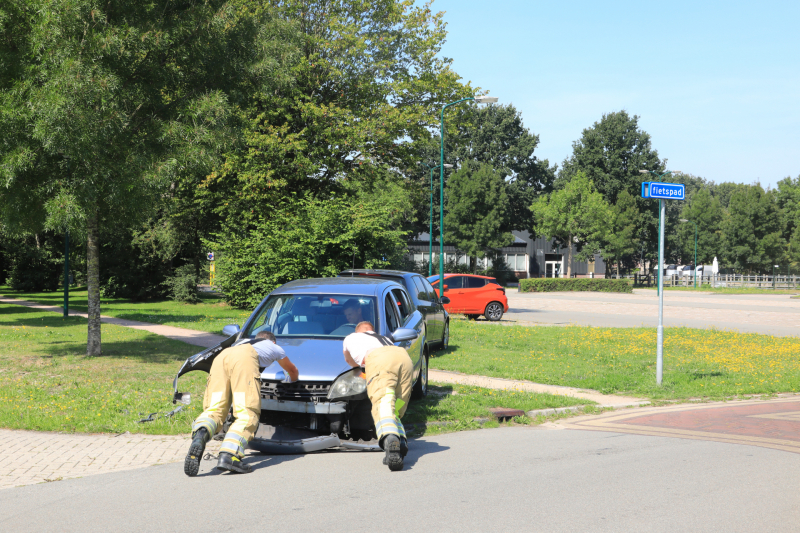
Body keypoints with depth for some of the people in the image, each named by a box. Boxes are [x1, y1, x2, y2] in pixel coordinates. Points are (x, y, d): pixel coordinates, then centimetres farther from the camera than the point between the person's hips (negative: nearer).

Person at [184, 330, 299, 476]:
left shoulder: (250, 343, 50)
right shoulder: (274, 347, 42)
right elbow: (293, 370, 58)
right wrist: (291, 380, 81)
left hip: (221, 356, 5)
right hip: (244, 358, -4)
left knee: (214, 409, -3)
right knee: (247, 414, -11)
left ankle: (200, 433, -39)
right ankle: (228, 455, -35)